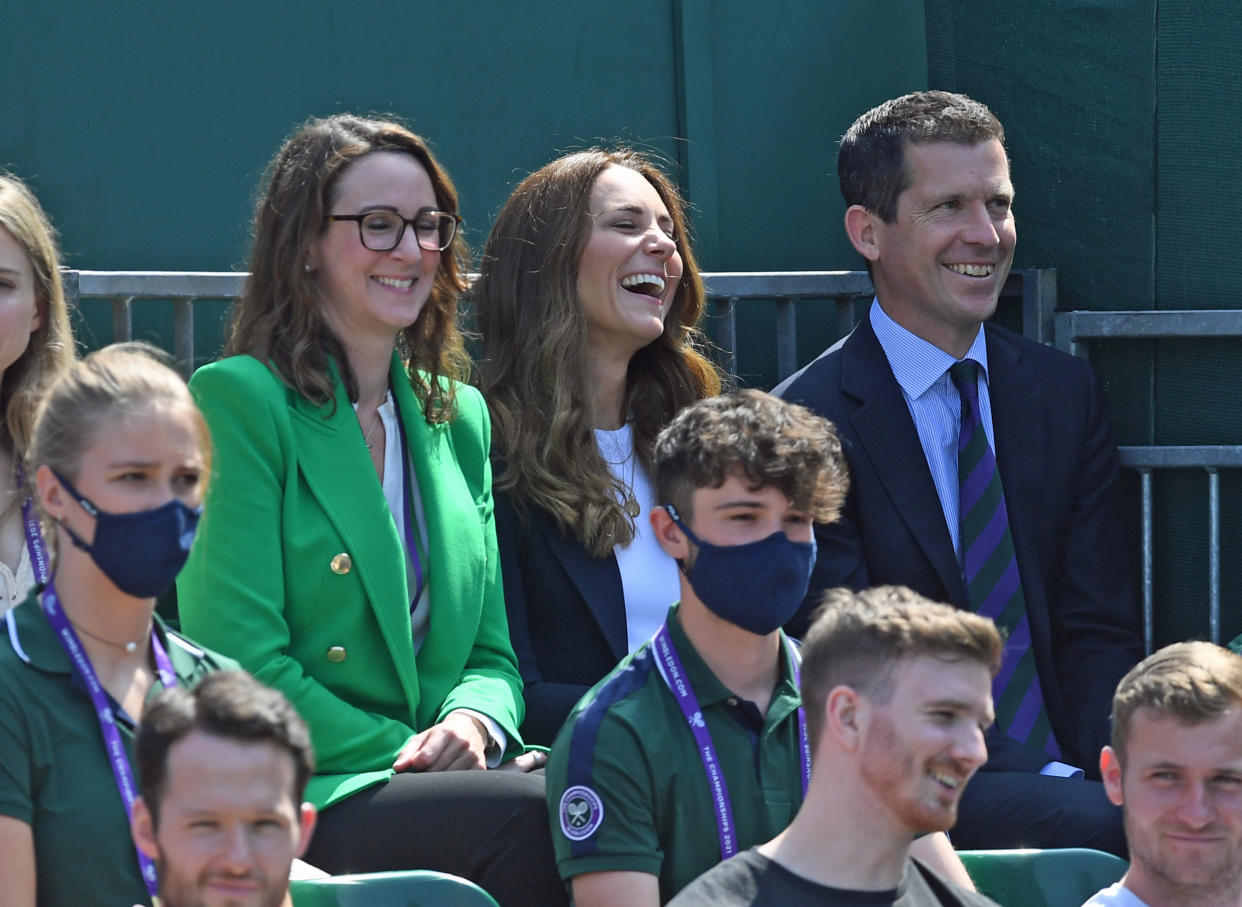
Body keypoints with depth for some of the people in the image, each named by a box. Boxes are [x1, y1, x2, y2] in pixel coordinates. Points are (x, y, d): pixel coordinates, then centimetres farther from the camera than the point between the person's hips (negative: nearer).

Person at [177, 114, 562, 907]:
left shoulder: (459, 417, 20)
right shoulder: (239, 401, -2)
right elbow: (241, 663, -9)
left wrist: (475, 723, -5)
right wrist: (412, 757, -13)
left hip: (439, 783, 6)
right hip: (296, 805, -6)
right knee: (534, 813, -33)